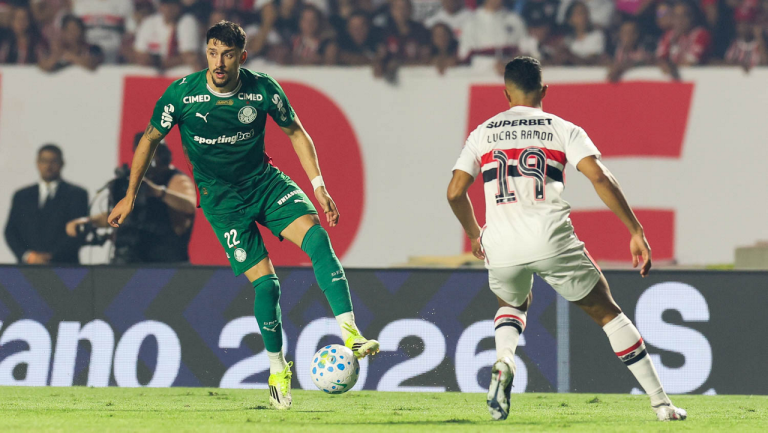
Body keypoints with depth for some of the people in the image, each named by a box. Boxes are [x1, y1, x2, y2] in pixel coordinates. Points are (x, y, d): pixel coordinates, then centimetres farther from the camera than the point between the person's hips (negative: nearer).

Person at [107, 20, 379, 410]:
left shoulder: (263, 89, -11)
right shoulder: (182, 93, -15)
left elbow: (295, 132, 5)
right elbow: (150, 139, 2)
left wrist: (318, 184, -4)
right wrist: (130, 196, 5)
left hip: (264, 181, 2)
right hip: (220, 197, -2)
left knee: (317, 238, -25)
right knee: (265, 283, -11)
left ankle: (350, 333, -31)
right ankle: (277, 370, 10)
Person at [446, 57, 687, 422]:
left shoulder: (482, 133, 15)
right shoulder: (562, 129, 8)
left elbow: (455, 192, 10)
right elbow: (599, 177, -5)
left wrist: (474, 234, 28)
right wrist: (636, 232, -2)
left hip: (501, 243, 2)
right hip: (551, 239, -2)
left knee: (512, 304, 33)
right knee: (606, 312, 12)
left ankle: (503, 361, 0)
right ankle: (661, 402, 8)